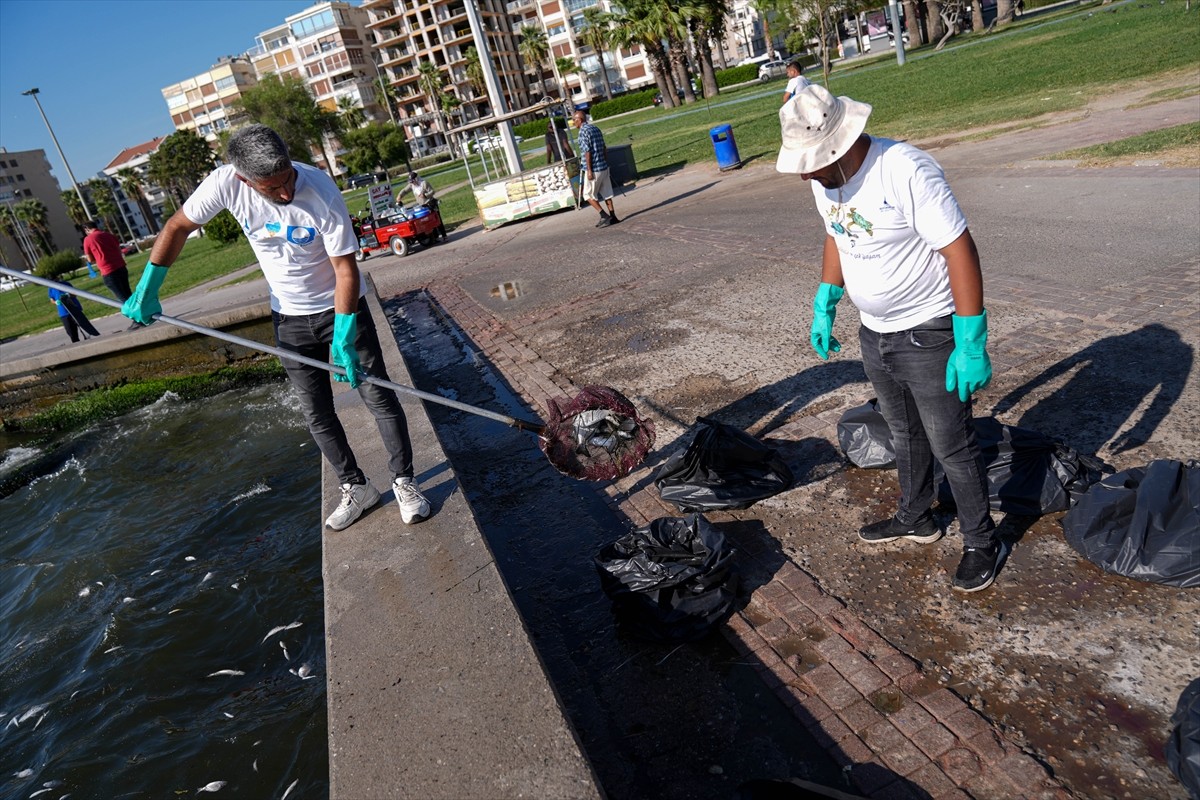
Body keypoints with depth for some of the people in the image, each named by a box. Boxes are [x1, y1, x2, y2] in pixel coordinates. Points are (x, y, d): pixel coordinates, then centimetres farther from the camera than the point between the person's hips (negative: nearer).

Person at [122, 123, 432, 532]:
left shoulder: (322, 192, -27)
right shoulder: (226, 183, -18)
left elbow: (346, 271, -22)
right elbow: (177, 227, -2)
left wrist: (343, 338, -24)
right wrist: (146, 290, -4)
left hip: (341, 307, -3)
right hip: (290, 317, 4)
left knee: (378, 396, -1)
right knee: (316, 412, 7)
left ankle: (404, 482, 14)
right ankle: (356, 488, 22)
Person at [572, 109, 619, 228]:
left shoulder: (583, 131, -12)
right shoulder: (595, 128, 13)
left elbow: (587, 152, -17)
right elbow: (604, 149, 15)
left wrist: (589, 170, -16)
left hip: (594, 169, -8)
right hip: (603, 166, 8)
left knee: (588, 194, 3)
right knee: (606, 193, 12)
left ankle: (604, 216, -4)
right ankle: (612, 217, 12)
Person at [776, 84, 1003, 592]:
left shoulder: (905, 170, -27)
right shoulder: (823, 177, -3)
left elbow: (960, 251, -26)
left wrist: (971, 345, -26)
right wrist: (824, 308, 13)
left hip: (929, 334, -7)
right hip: (874, 333, 7)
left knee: (951, 446, 5)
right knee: (904, 435, 23)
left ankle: (982, 543, 25)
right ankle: (915, 519, 43)